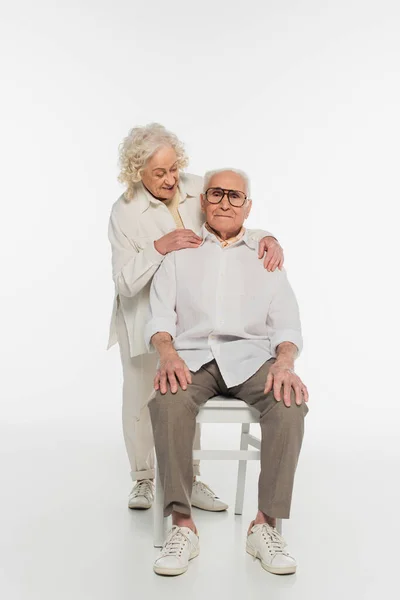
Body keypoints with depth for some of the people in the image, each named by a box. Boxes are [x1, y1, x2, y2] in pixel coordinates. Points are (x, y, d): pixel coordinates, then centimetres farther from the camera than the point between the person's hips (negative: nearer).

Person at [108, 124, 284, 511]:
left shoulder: (196, 190, -8)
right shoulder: (124, 212, -17)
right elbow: (124, 281, -19)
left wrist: (267, 238, -26)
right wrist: (160, 247, -32)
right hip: (144, 319, -2)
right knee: (141, 399, 8)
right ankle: (143, 480, 28)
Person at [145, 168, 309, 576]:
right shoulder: (180, 254, 17)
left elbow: (287, 323, 9)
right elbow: (160, 318, 6)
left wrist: (285, 362, -14)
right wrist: (168, 354, -18)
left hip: (249, 357, 1)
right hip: (192, 356, 0)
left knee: (291, 403, -31)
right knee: (167, 402, -34)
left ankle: (266, 524, -24)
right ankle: (182, 526, -27)